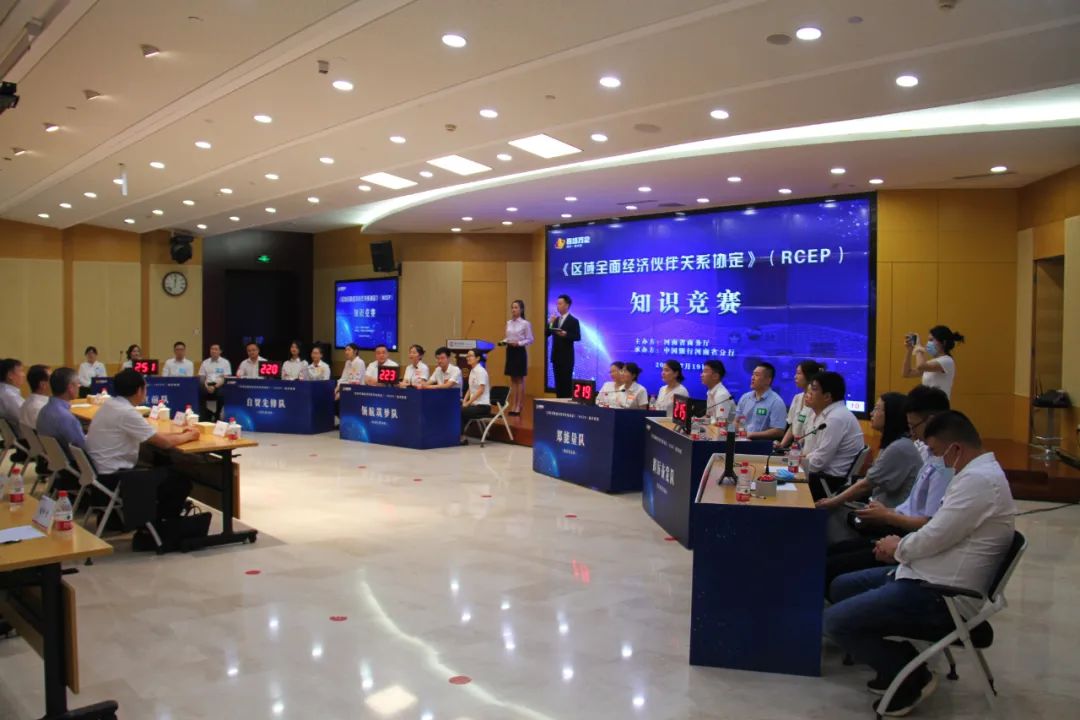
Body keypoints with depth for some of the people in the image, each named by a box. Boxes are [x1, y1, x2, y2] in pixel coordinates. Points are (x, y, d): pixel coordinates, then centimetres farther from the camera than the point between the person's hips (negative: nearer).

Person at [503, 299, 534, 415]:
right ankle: (513, 406, 12)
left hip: (520, 352, -6)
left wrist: (519, 343, -21)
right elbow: (508, 337, 15)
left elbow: (530, 340, -9)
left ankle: (519, 406, 6)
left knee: (520, 379, 1)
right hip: (510, 351, 6)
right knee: (513, 380, 8)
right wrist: (505, 341, -6)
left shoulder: (525, 324, -8)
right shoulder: (508, 323, 10)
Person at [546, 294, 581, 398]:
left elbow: (577, 337, -13)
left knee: (567, 382, -4)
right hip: (556, 356, 6)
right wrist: (550, 323, -7)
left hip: (567, 357, -6)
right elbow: (547, 334, 8)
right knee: (558, 382, 8)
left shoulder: (573, 321, -6)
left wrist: (566, 334, -27)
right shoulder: (555, 319, 13)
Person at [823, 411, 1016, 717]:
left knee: (835, 621, -16)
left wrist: (898, 548, -3)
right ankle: (897, 663, 16)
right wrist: (902, 547, 6)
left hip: (940, 595, -11)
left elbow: (933, 538, -23)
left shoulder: (978, 479, -22)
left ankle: (912, 675, 2)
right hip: (933, 579, 11)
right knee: (841, 587, 16)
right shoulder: (979, 472, 13)